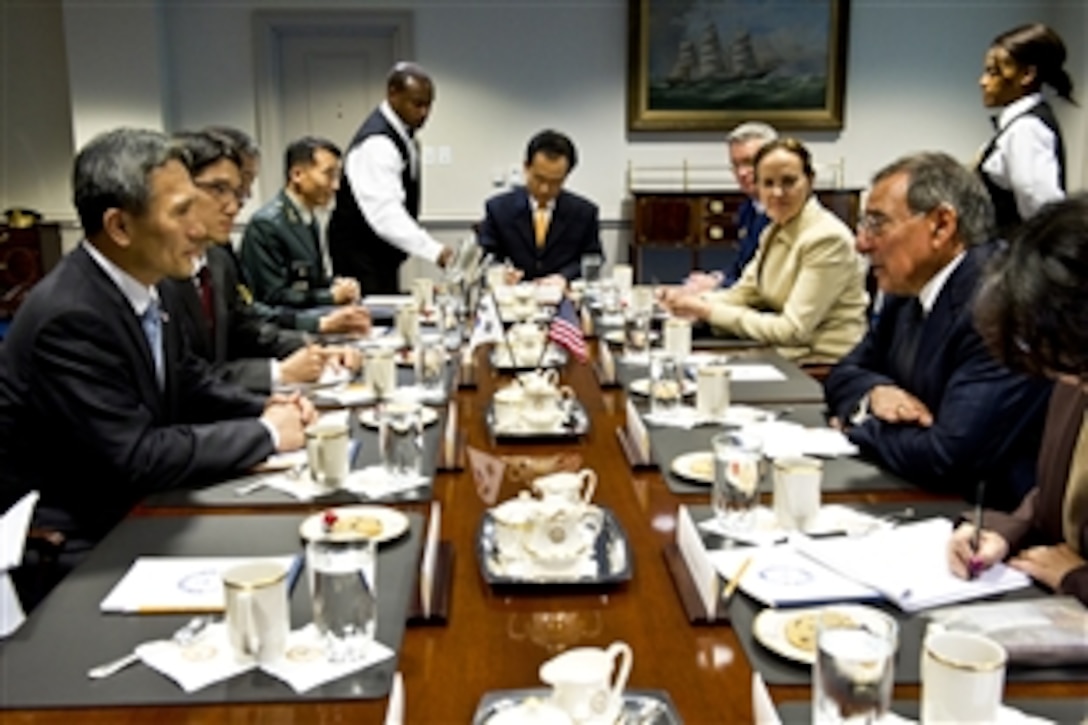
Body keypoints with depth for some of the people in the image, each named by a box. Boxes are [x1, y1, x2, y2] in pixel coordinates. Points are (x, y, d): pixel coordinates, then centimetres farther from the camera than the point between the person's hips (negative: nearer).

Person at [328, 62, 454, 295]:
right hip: (359, 256, -9)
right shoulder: (376, 143, -24)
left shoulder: (402, 131, 5)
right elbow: (385, 213, -34)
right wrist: (435, 251, -42)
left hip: (383, 253, 9)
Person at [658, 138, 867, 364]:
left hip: (826, 367, -7)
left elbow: (792, 330, -21)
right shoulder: (775, 231, 8)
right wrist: (695, 300, -9)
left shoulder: (827, 238, -18)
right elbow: (743, 293, 11)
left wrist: (709, 310, -20)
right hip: (786, 356, 7)